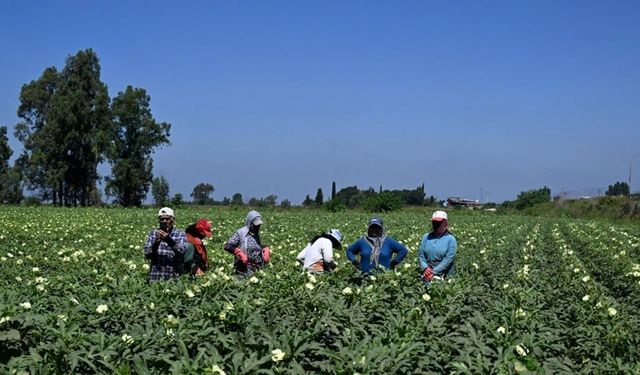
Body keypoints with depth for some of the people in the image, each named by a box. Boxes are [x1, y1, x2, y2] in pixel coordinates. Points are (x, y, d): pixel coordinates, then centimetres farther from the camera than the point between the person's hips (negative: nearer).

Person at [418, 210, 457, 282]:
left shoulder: (451, 239, -1)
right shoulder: (426, 237, 12)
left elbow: (448, 259, -9)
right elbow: (421, 254, 8)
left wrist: (433, 273, -15)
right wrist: (425, 268, -11)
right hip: (427, 275, 3)